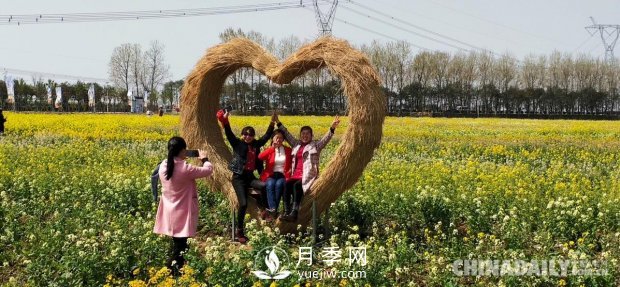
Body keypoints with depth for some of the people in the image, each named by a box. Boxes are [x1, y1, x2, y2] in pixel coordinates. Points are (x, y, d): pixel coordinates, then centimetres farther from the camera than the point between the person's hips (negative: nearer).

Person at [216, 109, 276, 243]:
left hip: (250, 177, 4)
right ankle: (239, 232, 1)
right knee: (243, 204, -12)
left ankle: (261, 206, 4)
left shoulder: (256, 145, 9)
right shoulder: (237, 144, -2)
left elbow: (266, 136, 18)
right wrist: (225, 121, -28)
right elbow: (229, 134, -14)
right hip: (239, 178, -4)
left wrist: (272, 123, 14)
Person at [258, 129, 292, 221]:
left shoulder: (288, 150, 13)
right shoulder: (269, 150, 9)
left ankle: (271, 210, -37)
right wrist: (272, 147, -11)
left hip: (283, 176, 0)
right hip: (271, 175, 0)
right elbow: (260, 157, -10)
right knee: (270, 184, -35)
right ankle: (273, 210, -45)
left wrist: (290, 171, -3)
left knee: (279, 184, -35)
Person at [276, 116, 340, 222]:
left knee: (297, 186, -35)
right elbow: (287, 135, 26)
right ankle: (286, 212, -35)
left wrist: (332, 128, -24)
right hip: (295, 176, 4)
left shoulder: (315, 146, 7)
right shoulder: (296, 144, 21)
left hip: (307, 177, -4)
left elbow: (325, 139, -7)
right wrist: (279, 123, 23)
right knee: (287, 185, -28)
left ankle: (294, 213, -42)